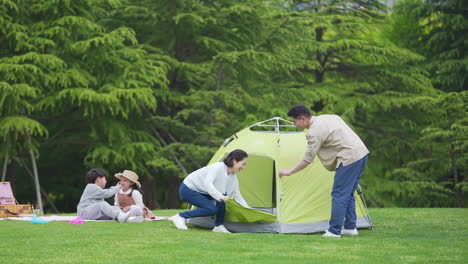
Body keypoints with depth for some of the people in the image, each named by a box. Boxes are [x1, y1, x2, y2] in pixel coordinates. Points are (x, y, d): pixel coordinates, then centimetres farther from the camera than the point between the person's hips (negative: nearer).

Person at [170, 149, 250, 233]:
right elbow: (207, 183, -38)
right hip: (187, 189, -8)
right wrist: (220, 196, -46)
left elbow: (237, 196, 9)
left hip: (200, 191, 8)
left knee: (222, 195, -13)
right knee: (212, 209, -22)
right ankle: (180, 216, -11)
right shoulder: (218, 167, -25)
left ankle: (219, 226, -8)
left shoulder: (233, 177, 0)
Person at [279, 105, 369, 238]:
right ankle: (350, 228, 20)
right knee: (347, 194, 17)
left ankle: (334, 231, -7)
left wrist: (289, 172, 1)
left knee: (339, 195, -7)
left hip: (349, 158, -10)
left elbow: (307, 159, -10)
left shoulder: (315, 132, -13)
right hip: (362, 153, 10)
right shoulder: (327, 117, 14)